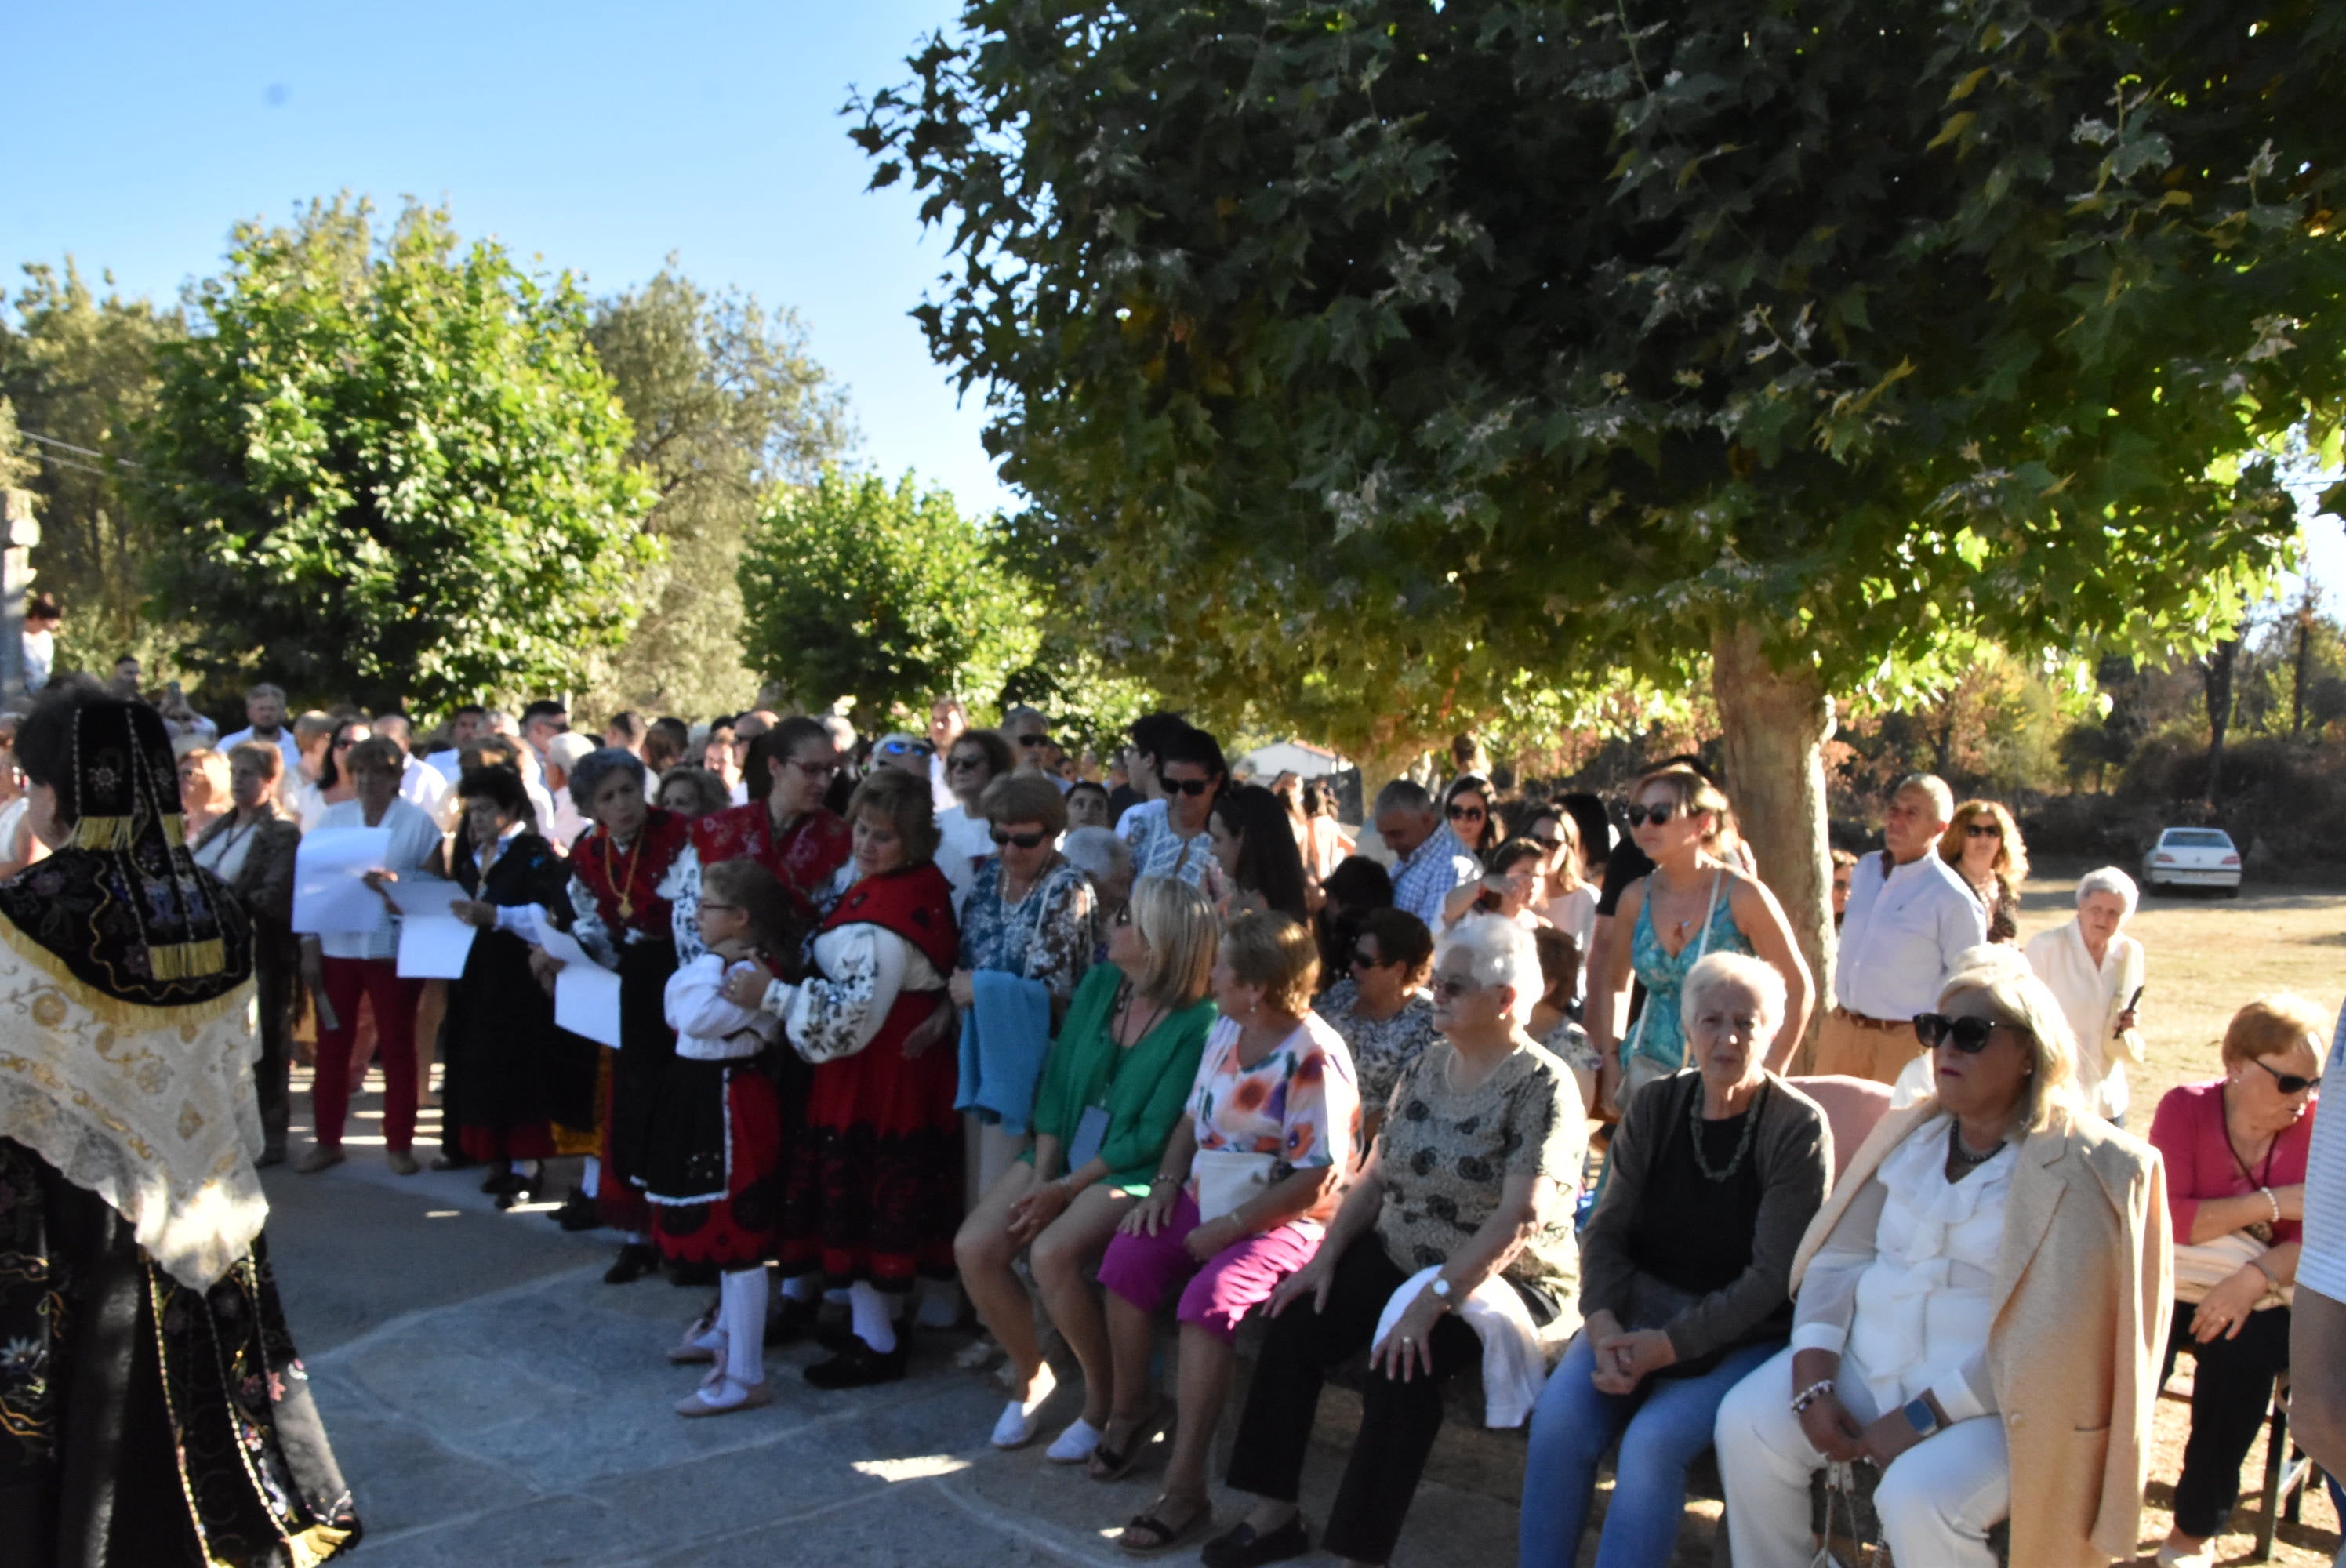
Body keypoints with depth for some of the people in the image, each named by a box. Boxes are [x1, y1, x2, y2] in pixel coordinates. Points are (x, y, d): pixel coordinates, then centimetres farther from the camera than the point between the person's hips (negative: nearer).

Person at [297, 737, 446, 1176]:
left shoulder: (418, 823, 1)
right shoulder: (331, 818, 10)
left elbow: (436, 884, -3)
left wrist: (393, 882, -21)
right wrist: (309, 946, 1)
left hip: (394, 948, -3)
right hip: (336, 946, 3)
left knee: (397, 1046, 4)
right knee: (332, 1046, 7)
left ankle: (399, 1144, 13)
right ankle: (327, 1141, 19)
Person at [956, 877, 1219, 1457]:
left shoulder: (1197, 1023, -15)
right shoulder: (1099, 984, 4)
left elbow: (1152, 1137, -15)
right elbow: (1057, 1082, 6)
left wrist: (1065, 1190, -15)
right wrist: (1042, 1173, -5)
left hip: (1132, 1173, -6)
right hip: (1062, 1155, 6)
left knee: (1052, 1254, -30)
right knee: (973, 1248, -13)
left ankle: (1103, 1397, -6)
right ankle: (1030, 1373, 12)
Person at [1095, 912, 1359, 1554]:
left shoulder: (1314, 1057, -19)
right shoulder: (1225, 1030, 6)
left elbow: (1317, 1181, -21)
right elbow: (1194, 1118, 17)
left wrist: (1229, 1228, -19)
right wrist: (1165, 1183, 0)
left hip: (1283, 1220, -7)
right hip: (1206, 1200, 7)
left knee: (1209, 1296, -29)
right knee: (1127, 1257, -15)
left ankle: (1184, 1489, -19)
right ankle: (1132, 1408, 10)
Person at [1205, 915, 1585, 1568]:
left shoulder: (1542, 1087, -15)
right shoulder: (1426, 1067, 7)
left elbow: (1518, 1221, -24)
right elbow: (1374, 1177, 10)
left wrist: (1434, 1300, -31)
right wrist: (1326, 1256, -4)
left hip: (1506, 1282, -7)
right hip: (1398, 1259, 7)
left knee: (1403, 1364, -30)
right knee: (1294, 1324, -12)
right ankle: (1275, 1513, -2)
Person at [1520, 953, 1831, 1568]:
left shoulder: (1799, 1130, -8)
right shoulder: (1654, 1110, 6)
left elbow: (1772, 1276, -12)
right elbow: (1606, 1232, 5)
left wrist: (1665, 1347, -18)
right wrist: (1604, 1328, -14)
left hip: (1741, 1334, -3)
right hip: (1639, 1311, 4)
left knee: (1652, 1441, -28)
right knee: (1558, 1416, -22)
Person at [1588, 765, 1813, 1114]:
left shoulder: (1742, 895, -13)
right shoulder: (1636, 898, -1)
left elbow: (1799, 987, -7)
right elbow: (1611, 982, 14)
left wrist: (1769, 1073, -9)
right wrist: (1610, 1061, 5)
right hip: (1648, 1072, 4)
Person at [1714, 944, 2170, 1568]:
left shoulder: (2074, 1170, -10)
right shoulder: (1910, 1134, 8)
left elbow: (2047, 1334, -17)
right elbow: (1839, 1258, 4)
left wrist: (1923, 1415, -19)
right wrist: (1812, 1377, -10)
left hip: (1989, 1400, -5)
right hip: (1865, 1364, 5)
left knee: (1918, 1496, -30)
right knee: (1746, 1424, -16)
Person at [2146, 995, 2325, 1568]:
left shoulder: (2317, 1125, -2)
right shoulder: (2186, 1107, -6)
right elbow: (2164, 1217, -16)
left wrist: (2253, 1279, -25)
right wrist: (2274, 1202, -20)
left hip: (2259, 1297, 1)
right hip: (2173, 1283, 0)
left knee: (2244, 1356, -29)